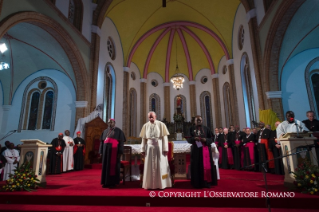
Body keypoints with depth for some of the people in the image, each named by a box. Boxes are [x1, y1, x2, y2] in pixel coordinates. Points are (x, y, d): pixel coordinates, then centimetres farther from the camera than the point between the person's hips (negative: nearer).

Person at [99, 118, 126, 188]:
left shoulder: (118, 131, -2)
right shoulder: (105, 131, 13)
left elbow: (121, 142, -7)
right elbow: (102, 142, 13)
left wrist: (120, 152, -13)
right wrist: (101, 151, 5)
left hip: (114, 150, -5)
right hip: (106, 150, 5)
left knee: (113, 166, -2)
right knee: (106, 166, 7)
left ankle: (113, 182, 7)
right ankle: (106, 182, 16)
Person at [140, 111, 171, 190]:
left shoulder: (161, 124, -4)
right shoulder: (146, 126, 4)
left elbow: (164, 137, -5)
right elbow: (144, 139, 5)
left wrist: (165, 148, -10)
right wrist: (142, 150, 2)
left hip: (159, 147, -2)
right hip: (149, 148, 2)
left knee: (160, 166, 4)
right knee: (150, 166, 6)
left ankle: (161, 184, 16)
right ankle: (150, 184, 17)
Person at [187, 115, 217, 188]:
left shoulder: (206, 129, 8)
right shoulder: (192, 129, 8)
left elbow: (211, 139, 5)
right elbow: (188, 139, 3)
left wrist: (205, 140, -15)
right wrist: (194, 138, -17)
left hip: (205, 149, 0)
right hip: (196, 150, 0)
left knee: (207, 165, -2)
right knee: (197, 166, 0)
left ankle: (207, 182, 7)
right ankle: (198, 183, 7)